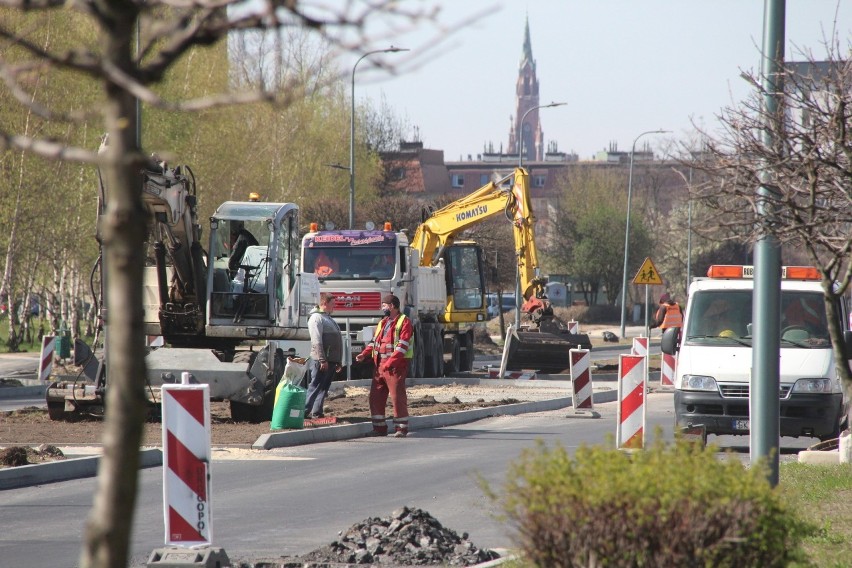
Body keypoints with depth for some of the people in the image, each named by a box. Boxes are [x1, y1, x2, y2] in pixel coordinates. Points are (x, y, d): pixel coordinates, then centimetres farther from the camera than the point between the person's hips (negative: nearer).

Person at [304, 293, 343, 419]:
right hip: (321, 361, -9)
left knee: (324, 388, 9)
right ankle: (305, 412, -9)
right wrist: (322, 360, -23)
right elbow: (316, 341, -18)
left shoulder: (328, 319, 22)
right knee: (315, 387, -9)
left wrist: (338, 361, 22)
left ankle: (317, 412, 12)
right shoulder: (316, 318, -9)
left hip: (330, 361, 9)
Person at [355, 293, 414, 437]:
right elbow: (374, 341, 20)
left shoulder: (404, 322, -6)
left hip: (396, 366, -8)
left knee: (397, 396, -5)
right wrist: (364, 353, 2)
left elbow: (403, 345, -15)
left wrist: (390, 362, -23)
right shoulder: (383, 323, 20)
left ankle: (401, 428, 2)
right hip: (379, 365, 8)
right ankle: (379, 427, 13)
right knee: (376, 396, 6)